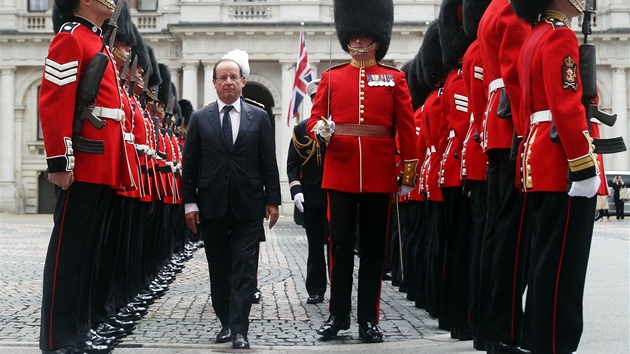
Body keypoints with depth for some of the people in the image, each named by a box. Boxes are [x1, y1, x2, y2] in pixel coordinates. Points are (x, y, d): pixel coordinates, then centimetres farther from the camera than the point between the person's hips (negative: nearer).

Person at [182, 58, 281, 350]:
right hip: (212, 206, 1)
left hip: (248, 205, -1)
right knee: (219, 268, 9)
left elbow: (269, 162, 4)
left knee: (244, 268, -5)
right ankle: (226, 322, 20)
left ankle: (240, 330, -7)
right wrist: (190, 202, -2)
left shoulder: (259, 117, 5)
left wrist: (272, 200, 0)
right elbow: (190, 164, 4)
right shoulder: (200, 118, 5)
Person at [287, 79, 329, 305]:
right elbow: (292, 163, 3)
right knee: (315, 245, 8)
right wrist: (296, 190, -8)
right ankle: (316, 290, 14)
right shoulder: (301, 129, 6)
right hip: (311, 196, 2)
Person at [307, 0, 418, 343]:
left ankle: (368, 318, 11)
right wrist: (320, 130, -19)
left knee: (374, 247, 5)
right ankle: (338, 314, 12)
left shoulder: (395, 79, 7)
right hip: (340, 173, 0)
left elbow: (407, 127, 4)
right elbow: (314, 119, 5)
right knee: (340, 244, 3)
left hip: (379, 176, 0)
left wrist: (409, 170, -1)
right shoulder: (331, 77, 9)